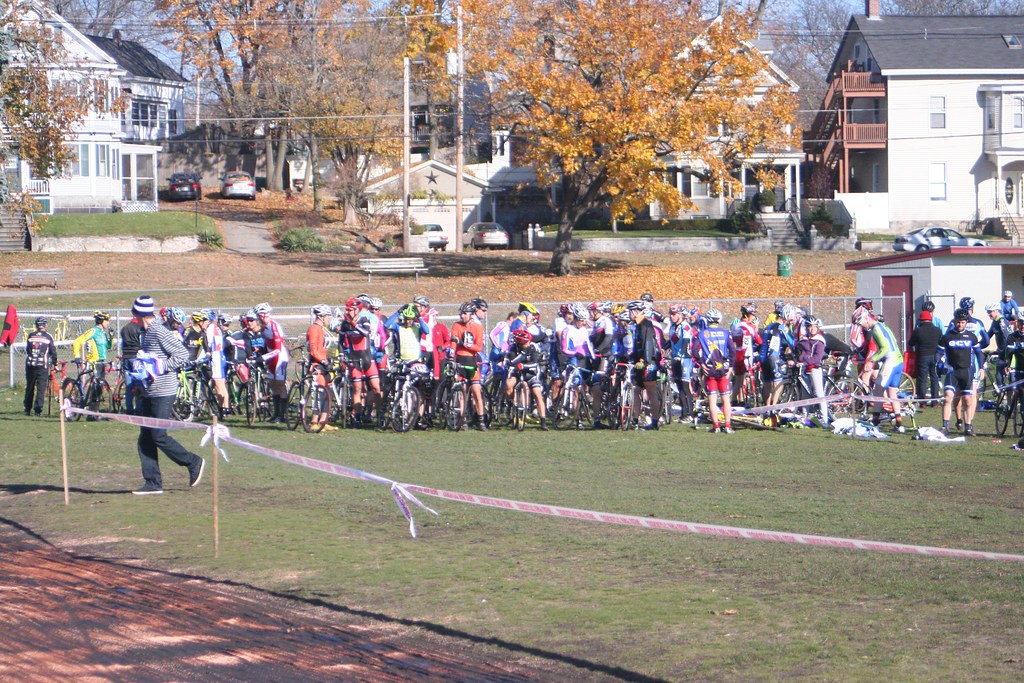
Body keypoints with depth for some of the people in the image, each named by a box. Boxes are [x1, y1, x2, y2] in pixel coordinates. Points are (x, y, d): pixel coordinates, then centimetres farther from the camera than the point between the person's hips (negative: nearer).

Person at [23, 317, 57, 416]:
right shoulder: (48, 337, -1)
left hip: (30, 364, 2)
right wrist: (54, 363, 14)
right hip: (43, 365, -2)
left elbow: (27, 349, 14)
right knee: (41, 388, 0)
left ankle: (27, 409, 18)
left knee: (29, 387, 13)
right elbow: (53, 351, 2)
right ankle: (38, 410, -6)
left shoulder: (30, 336, 6)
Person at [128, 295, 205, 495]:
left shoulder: (159, 332, -15)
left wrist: (160, 368, -21)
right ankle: (153, 482, 8)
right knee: (145, 438, 6)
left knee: (159, 436, -9)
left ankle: (194, 463, 7)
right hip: (149, 393, 10)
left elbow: (182, 354, -19)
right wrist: (141, 370, 13)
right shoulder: (146, 333, 15)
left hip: (163, 392, -10)